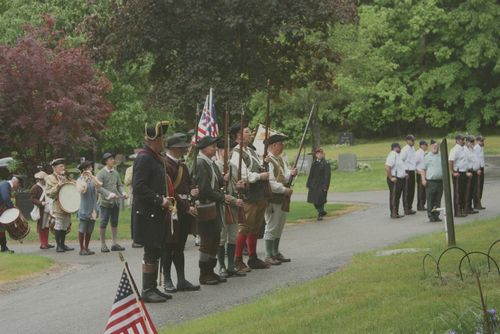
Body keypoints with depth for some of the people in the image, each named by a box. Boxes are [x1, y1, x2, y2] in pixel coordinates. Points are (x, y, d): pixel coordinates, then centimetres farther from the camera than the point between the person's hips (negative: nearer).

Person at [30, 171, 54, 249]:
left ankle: (46, 243, 18)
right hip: (41, 211, -7)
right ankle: (42, 244, 2)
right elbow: (33, 199, -13)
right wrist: (41, 203, -27)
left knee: (47, 227, 11)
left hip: (48, 210, 7)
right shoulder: (36, 188, -8)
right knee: (41, 227, -2)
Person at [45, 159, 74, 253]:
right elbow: (49, 193, -13)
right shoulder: (50, 179, -5)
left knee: (65, 226, 10)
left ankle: (63, 244, 17)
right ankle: (58, 246, 1)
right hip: (58, 206, -7)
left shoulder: (64, 178, 17)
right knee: (59, 227, -6)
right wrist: (57, 186, -25)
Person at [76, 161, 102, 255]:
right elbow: (82, 190, -20)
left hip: (93, 208, 5)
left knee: (89, 230, 9)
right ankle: (82, 249, 5)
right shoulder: (80, 180, -3)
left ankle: (86, 248, 18)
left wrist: (91, 176, -17)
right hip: (84, 208, -5)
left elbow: (99, 185, -10)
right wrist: (84, 178, -17)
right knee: (82, 230, -2)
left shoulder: (93, 179, 9)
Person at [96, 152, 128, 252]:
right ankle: (103, 245, 5)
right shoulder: (101, 173, -7)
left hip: (116, 202, 6)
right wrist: (109, 194, -25)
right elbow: (99, 187, -14)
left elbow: (120, 185, 13)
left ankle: (115, 243, 15)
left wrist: (123, 193, -7)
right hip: (105, 202, -6)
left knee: (115, 223, 9)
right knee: (104, 223, -1)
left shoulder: (115, 173, 11)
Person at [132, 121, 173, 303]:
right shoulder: (144, 158, -15)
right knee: (151, 252, -6)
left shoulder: (156, 158, 16)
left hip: (157, 214, 10)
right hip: (148, 214, -10)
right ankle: (147, 290, 0)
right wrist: (160, 200, -21)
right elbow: (138, 187, -22)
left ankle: (152, 288, 20)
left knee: (156, 252, 13)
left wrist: (166, 200, 12)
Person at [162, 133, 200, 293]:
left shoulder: (181, 164, 16)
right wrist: (187, 207, -17)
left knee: (179, 246, 12)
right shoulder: (166, 165, -13)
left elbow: (188, 183, 24)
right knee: (169, 246, -2)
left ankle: (182, 280, 15)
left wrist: (191, 191, 0)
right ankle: (167, 281, 5)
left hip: (185, 210, 9)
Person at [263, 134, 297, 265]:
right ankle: (269, 256, 3)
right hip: (272, 199, -9)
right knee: (271, 227, -4)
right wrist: (284, 190, -19)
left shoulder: (281, 159, 12)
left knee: (279, 226, 17)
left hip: (282, 198, 9)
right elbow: (270, 182, -22)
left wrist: (291, 173, -13)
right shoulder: (267, 161, -17)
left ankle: (275, 253, 27)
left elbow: (285, 176, 7)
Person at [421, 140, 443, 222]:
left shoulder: (441, 157, 12)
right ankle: (431, 216, 1)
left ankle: (436, 216, 14)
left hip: (440, 181, 4)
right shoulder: (427, 157, 2)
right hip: (430, 181, -4)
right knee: (430, 200, -4)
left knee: (438, 200, 7)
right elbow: (423, 169, 2)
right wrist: (423, 179, -9)